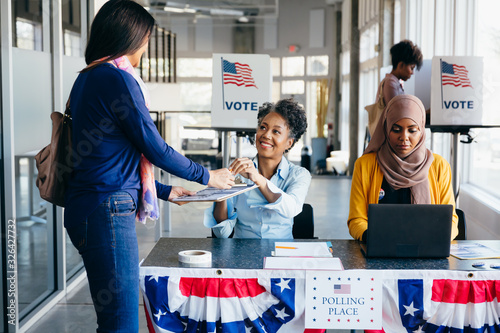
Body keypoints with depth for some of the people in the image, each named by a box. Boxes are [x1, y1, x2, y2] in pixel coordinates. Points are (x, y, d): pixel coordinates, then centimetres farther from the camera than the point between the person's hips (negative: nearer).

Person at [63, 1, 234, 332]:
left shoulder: (87, 78, 18)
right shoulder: (117, 79, -12)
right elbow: (155, 148, -9)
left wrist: (163, 191, 26)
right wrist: (207, 176, 6)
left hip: (86, 207, 10)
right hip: (108, 210, -10)